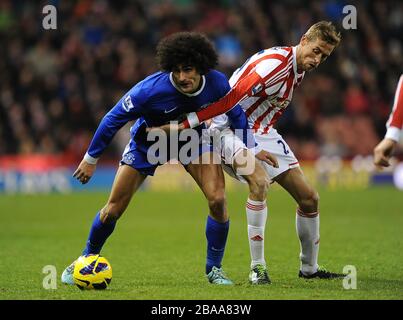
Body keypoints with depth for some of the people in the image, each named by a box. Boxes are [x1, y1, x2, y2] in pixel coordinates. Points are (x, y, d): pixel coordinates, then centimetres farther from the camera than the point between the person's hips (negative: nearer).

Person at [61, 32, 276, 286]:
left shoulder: (216, 83, -27)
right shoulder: (150, 89, -36)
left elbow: (236, 114, -5)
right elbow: (114, 119, -23)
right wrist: (91, 159, -16)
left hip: (192, 137, 2)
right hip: (148, 141, -2)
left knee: (217, 200, -16)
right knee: (113, 210, -2)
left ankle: (214, 269, 3)